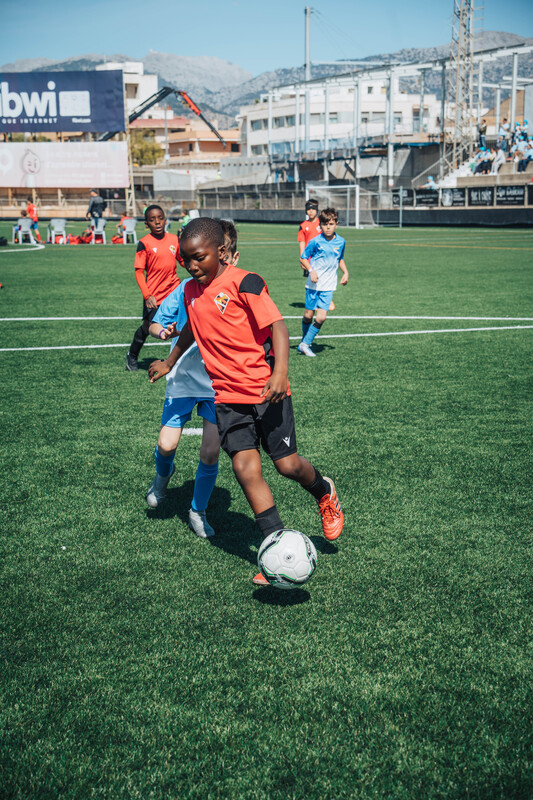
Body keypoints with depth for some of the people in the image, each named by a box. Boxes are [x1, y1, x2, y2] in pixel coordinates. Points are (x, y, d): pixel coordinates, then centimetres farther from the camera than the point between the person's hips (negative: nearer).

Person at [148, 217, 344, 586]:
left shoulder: (244, 283, -12)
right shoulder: (191, 291, 9)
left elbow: (277, 326, -17)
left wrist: (280, 371, -31)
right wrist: (169, 363, 40)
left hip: (266, 391, -5)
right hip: (227, 397, 5)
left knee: (287, 464, 0)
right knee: (245, 468, -7)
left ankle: (325, 492, 35)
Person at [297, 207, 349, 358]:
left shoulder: (341, 242, 3)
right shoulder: (316, 242, -10)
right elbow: (303, 258, -1)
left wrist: (345, 272, 8)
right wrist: (311, 270, -17)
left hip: (328, 286, 2)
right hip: (314, 284, -2)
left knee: (321, 317, -8)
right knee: (308, 316, 5)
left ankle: (305, 344, 5)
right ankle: (305, 341, 30)